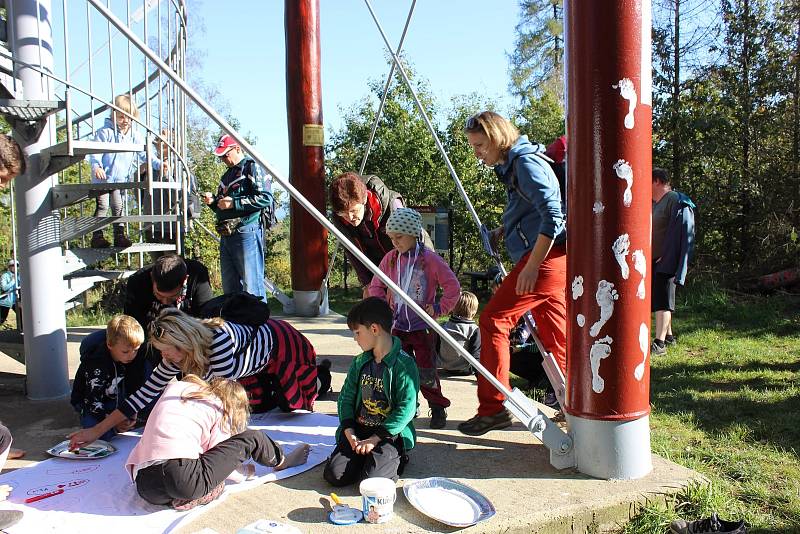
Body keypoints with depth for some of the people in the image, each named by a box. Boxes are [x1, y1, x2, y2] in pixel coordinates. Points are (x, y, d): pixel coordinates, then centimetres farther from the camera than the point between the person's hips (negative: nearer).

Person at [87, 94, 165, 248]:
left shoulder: (133, 136, 7)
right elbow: (95, 151, -13)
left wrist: (158, 164, -4)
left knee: (118, 207, 11)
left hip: (120, 180, 5)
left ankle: (120, 235, 17)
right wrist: (96, 166, -29)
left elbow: (144, 153, 9)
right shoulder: (105, 132, -9)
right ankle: (97, 237, 1)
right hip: (103, 178, -5)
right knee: (102, 206, -5)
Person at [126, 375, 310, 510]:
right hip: (184, 478, -6)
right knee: (252, 438, 10)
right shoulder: (220, 409, 10)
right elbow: (218, 451, 5)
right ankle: (281, 461, 34)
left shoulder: (175, 387, 23)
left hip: (145, 486, 6)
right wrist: (244, 472, 25)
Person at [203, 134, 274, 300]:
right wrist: (213, 202, 10)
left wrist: (234, 203, -15)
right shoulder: (227, 175, 25)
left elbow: (265, 198, -16)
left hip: (246, 232, -9)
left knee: (251, 286, -9)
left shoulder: (252, 168, -2)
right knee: (229, 287, 12)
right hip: (226, 236, 9)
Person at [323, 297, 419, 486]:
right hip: (358, 430, 5)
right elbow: (346, 397, 8)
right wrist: (349, 432, -8)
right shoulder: (359, 362, 6)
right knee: (333, 475, -11)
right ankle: (364, 458, 15)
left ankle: (397, 459, 8)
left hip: (390, 434, -5)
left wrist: (375, 439, -18)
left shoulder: (404, 365, -14)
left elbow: (406, 409, -17)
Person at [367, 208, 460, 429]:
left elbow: (453, 285, -8)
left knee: (426, 372, -1)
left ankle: (438, 407, 16)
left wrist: (440, 308, -11)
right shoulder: (390, 259, 3)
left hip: (423, 326, -4)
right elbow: (376, 286, 13)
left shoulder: (430, 259, -10)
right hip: (398, 325, 4)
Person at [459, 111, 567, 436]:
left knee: (492, 320, -8)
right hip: (551, 260, 10)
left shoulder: (526, 162, -11)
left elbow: (553, 214, -21)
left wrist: (532, 266, -24)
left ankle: (493, 409, -2)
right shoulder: (511, 165, 19)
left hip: (545, 258, -10)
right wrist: (503, 231, 16)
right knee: (555, 337, 13)